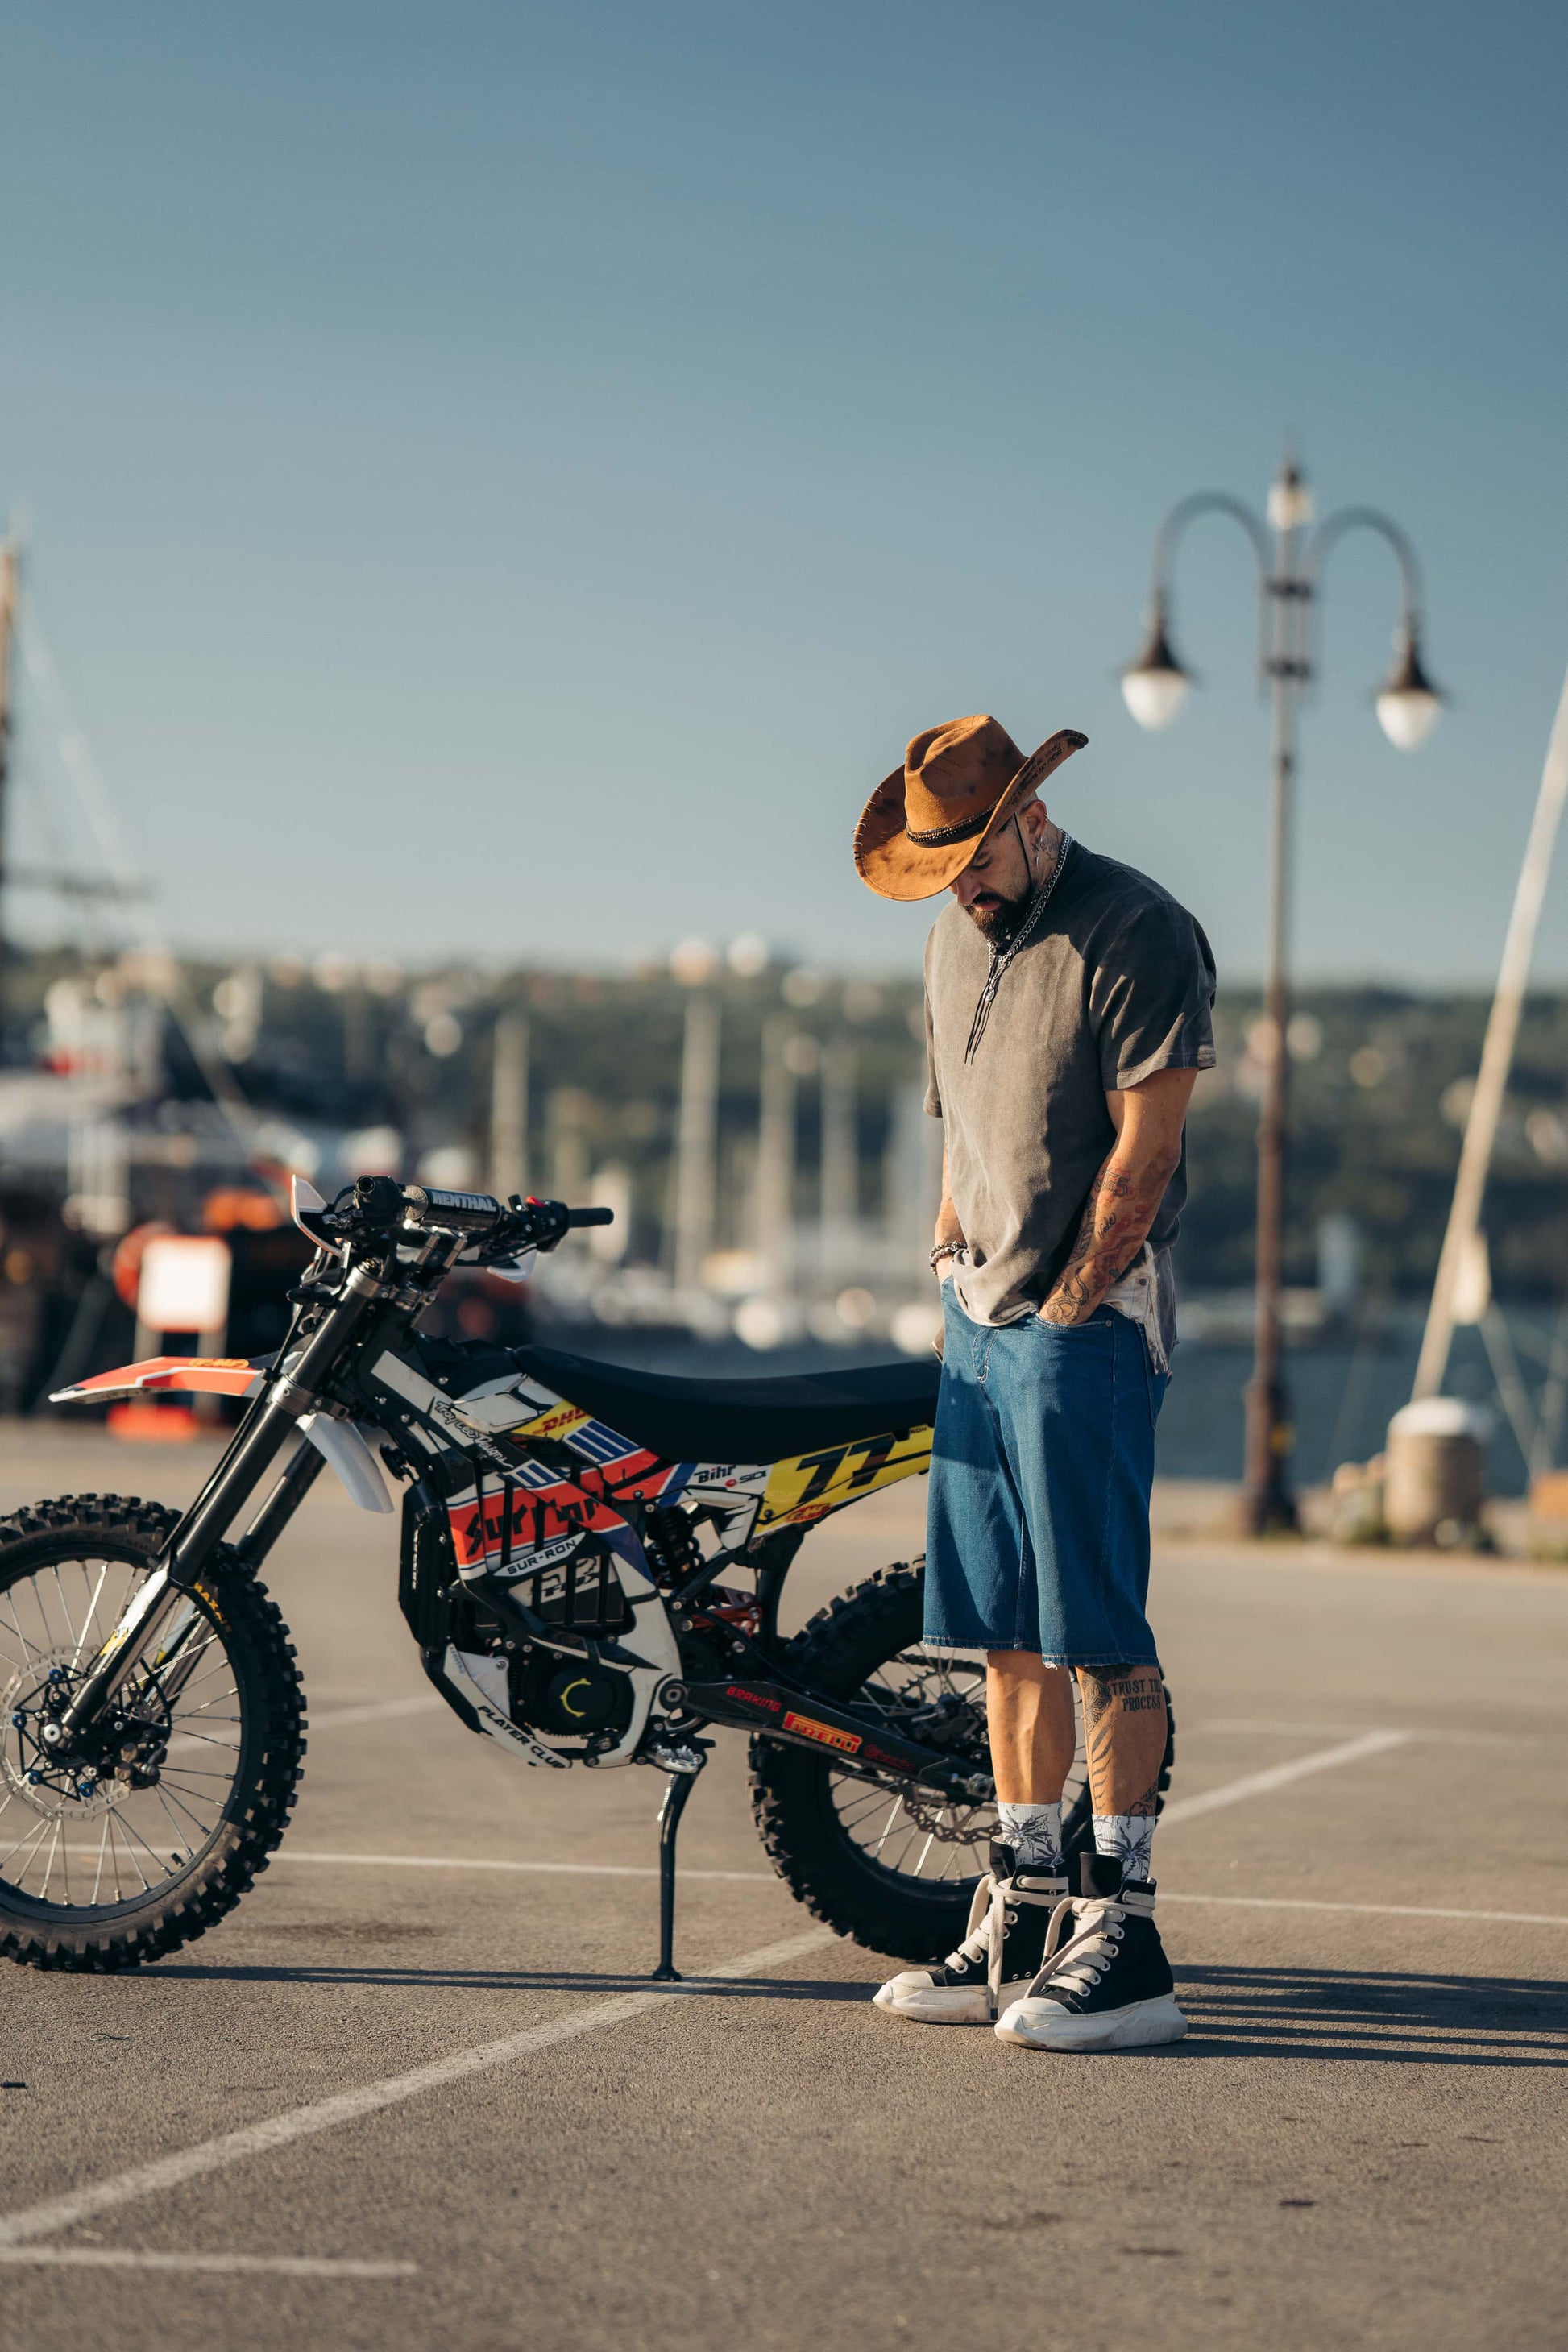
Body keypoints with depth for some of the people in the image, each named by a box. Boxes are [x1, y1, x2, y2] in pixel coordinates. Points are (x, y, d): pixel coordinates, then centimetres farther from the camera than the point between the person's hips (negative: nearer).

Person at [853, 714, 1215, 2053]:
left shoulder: (1139, 933, -11)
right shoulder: (958, 940, 16)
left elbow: (1143, 1151, -14)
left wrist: (1066, 1310, -12)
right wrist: (951, 1276, 16)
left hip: (1087, 1325, -8)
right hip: (980, 1320, 8)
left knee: (1097, 1636, -9)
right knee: (1004, 1632, 9)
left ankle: (1124, 1940, -7)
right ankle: (1024, 1915, 14)